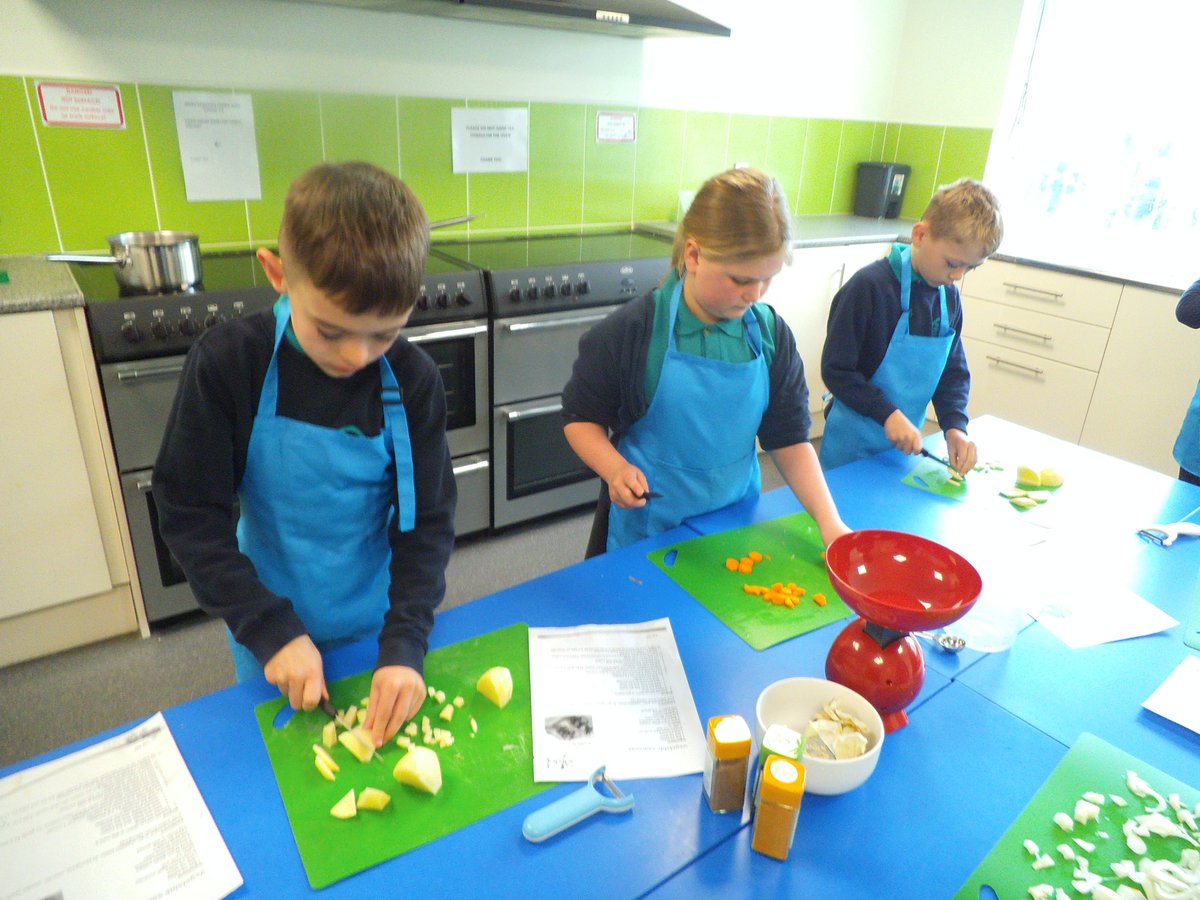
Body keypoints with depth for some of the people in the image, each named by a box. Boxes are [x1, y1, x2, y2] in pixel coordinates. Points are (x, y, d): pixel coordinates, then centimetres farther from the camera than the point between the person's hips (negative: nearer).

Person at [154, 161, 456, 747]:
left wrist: (405, 644, -21)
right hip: (271, 637, 0)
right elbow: (189, 512, -14)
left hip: (378, 629, 1)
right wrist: (271, 630, -20)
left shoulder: (413, 381, -17)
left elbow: (428, 520, -12)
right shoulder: (226, 363, -19)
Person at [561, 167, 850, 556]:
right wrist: (615, 469, -25)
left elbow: (789, 439, -1)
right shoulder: (632, 330, -16)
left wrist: (829, 521, -10)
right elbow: (580, 417, -7)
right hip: (645, 528, -3)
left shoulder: (771, 334, -6)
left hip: (735, 524, 4)